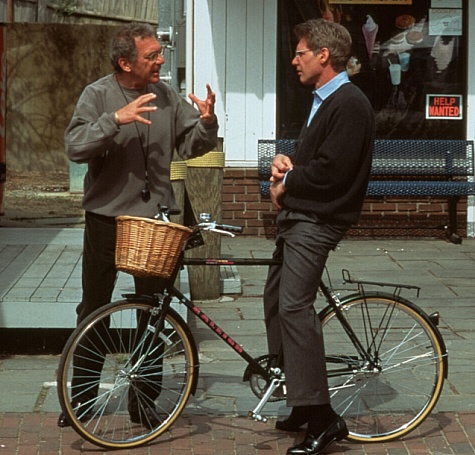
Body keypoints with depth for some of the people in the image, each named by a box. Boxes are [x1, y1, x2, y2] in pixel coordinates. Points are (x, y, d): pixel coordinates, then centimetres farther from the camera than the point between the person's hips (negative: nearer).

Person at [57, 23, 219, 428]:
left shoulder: (166, 96, 3)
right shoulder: (98, 95, -8)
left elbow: (192, 146, 2)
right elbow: (76, 147, -20)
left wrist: (206, 122, -18)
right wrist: (115, 120, -31)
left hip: (154, 216, 3)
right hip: (107, 216, -3)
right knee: (94, 310, 7)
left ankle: (143, 401, 20)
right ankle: (81, 397, 19)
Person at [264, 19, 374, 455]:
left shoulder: (349, 104, -15)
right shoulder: (323, 100, 18)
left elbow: (330, 170, -22)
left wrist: (285, 184, -8)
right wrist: (286, 163, 3)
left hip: (317, 220, -11)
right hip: (297, 215, 11)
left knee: (294, 306, -18)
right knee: (276, 300, 14)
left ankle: (322, 417, -16)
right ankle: (302, 402, 22)